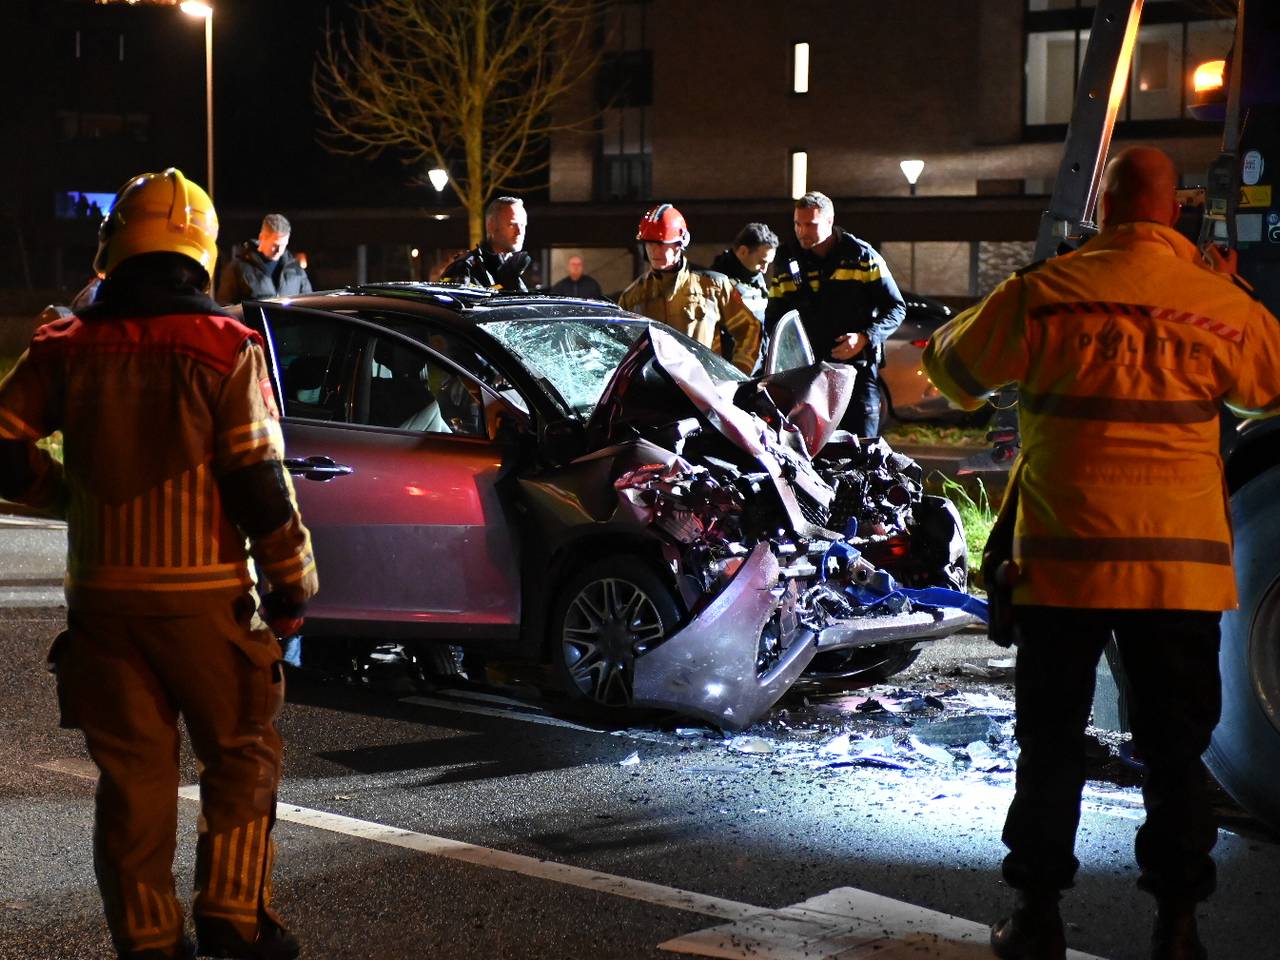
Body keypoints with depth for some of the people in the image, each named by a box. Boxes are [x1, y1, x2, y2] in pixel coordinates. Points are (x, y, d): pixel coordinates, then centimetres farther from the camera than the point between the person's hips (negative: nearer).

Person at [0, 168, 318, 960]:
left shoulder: (67, 349, 3)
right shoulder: (226, 350, -7)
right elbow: (260, 485, -11)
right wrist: (293, 584, -1)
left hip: (103, 596, 3)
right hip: (205, 593, -3)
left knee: (132, 774, 10)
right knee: (242, 753, 13)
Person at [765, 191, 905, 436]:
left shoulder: (861, 256, 2)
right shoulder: (788, 262, 11)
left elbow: (896, 308, 4)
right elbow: (773, 317, 19)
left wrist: (865, 338, -12)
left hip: (857, 367, -2)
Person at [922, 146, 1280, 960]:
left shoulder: (1044, 295, -6)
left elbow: (952, 365, 9)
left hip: (1065, 562, 0)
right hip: (1183, 565, 1)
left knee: (1051, 742, 11)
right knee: (1176, 748, 11)